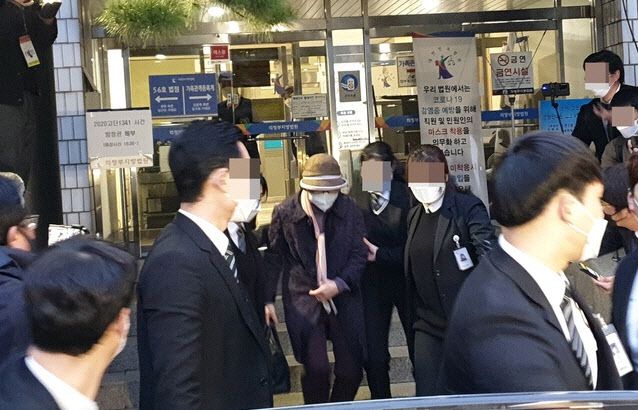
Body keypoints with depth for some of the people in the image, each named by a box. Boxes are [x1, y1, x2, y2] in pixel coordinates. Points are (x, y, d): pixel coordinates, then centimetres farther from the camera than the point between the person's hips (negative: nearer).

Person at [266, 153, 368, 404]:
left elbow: (359, 254, 1)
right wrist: (268, 299, 1)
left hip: (344, 297, 2)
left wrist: (338, 284, -13)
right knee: (316, 369, -11)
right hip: (303, 299, -2)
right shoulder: (285, 212, -5)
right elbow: (273, 257, 4)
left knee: (351, 370, 5)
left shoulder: (350, 210, -2)